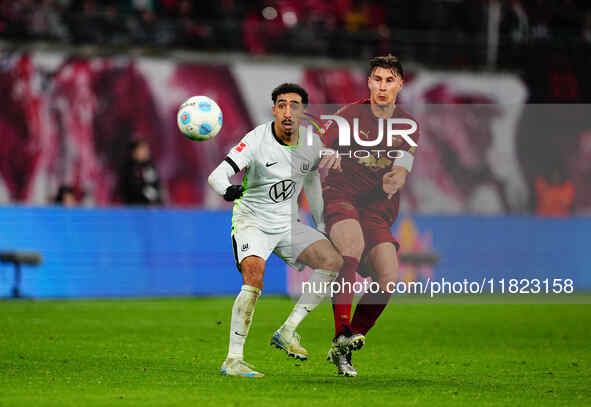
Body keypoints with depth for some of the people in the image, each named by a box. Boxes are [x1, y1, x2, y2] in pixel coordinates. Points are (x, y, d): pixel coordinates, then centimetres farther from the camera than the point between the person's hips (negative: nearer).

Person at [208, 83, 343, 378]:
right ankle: (233, 359, -25)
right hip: (252, 221, -6)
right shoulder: (257, 140, -18)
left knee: (333, 261, -13)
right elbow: (216, 175, -27)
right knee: (254, 278, -29)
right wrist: (228, 189, -50)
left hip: (288, 225, 6)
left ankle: (287, 331, -6)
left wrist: (321, 227, 22)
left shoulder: (312, 143, -2)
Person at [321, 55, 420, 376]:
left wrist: (395, 181, -24)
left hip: (377, 209, 4)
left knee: (388, 278, -13)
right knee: (353, 245, -35)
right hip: (340, 196, -4)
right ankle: (341, 335, -38)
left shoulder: (407, 126, 8)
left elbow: (400, 173, 0)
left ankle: (342, 350, 3)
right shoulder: (350, 114, 0)